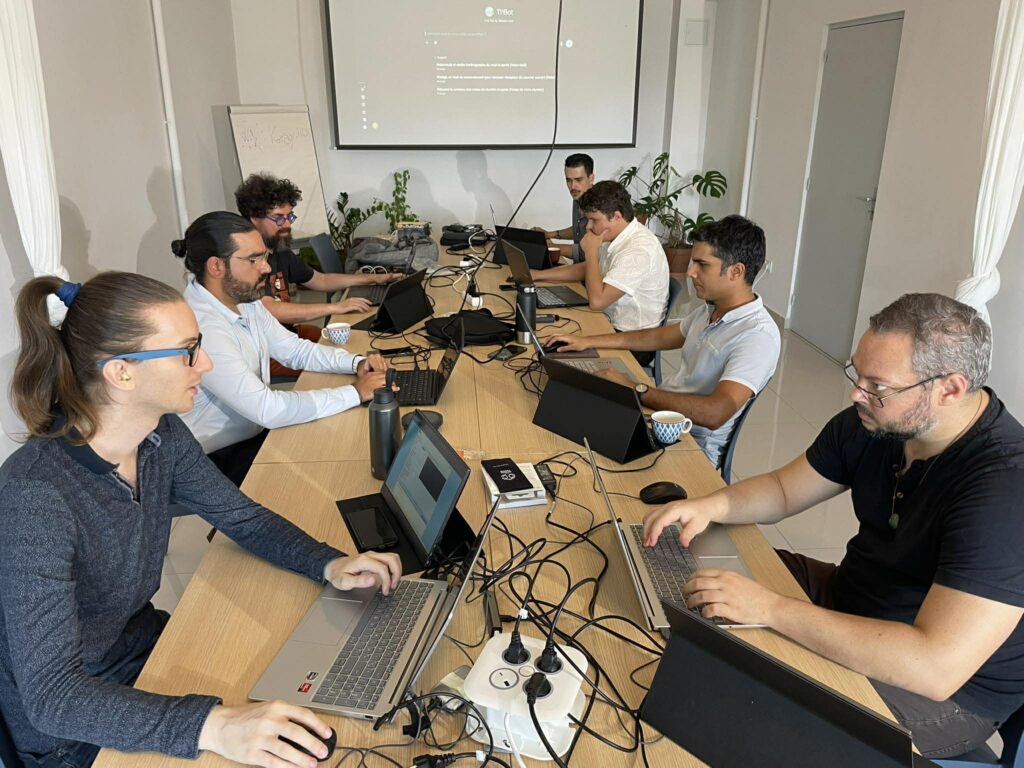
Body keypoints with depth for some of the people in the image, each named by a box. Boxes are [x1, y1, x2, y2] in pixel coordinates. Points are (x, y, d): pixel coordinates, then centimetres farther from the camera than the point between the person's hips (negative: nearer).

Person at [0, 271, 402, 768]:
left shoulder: (162, 435, -10)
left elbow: (245, 518, 3)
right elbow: (51, 694, -32)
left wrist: (329, 565, -14)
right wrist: (210, 726, -44)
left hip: (144, 644, 6)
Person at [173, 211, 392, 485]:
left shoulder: (244, 299, -2)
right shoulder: (201, 329, -30)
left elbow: (295, 349, 8)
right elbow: (267, 409, -31)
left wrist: (356, 363, -9)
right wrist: (355, 392, -26)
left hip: (259, 428, 8)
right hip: (224, 459, -8)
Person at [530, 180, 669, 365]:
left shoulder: (639, 249, -25)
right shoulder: (612, 236, 4)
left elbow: (597, 301, -29)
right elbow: (583, 270, 20)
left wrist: (591, 251, -18)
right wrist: (538, 275, 11)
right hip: (612, 324, 9)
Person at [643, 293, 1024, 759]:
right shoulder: (875, 419, -9)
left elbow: (937, 667, -38)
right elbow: (784, 490, 3)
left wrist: (769, 609, -38)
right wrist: (714, 505, -19)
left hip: (952, 691, -7)